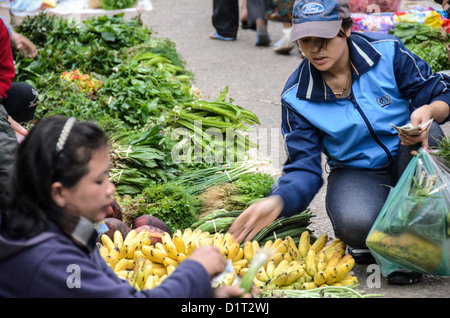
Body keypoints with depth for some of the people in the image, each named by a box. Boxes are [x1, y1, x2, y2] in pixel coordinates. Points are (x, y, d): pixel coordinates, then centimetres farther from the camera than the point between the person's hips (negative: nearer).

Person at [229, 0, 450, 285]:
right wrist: (276, 202, -32)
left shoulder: (388, 52, -10)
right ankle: (367, 241, 5)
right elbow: (304, 167, -11)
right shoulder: (297, 96, -8)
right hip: (356, 173, -1)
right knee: (355, 224, -37)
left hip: (409, 160, 2)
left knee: (426, 130, -34)